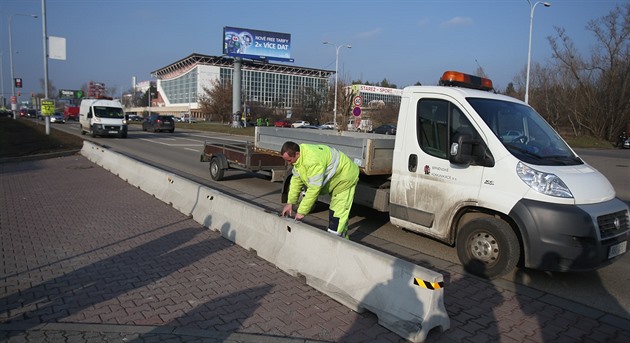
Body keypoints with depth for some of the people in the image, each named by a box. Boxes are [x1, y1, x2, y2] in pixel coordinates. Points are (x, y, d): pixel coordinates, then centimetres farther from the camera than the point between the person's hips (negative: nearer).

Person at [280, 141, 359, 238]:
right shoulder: (299, 157, -9)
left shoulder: (313, 160, -40)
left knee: (338, 215, -12)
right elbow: (296, 180, -1)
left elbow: (314, 189, -38)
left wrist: (301, 212, -31)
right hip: (335, 178, 10)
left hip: (345, 179, -10)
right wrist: (290, 202, -4)